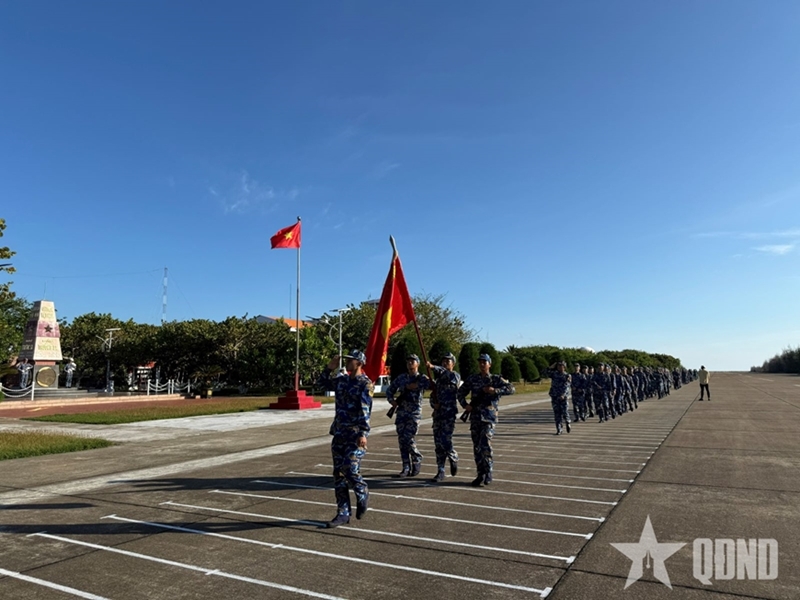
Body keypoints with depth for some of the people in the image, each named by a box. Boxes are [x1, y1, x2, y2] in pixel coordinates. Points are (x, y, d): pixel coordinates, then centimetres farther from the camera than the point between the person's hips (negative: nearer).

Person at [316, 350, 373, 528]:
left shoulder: (365, 383, -9)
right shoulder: (342, 380, 10)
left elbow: (365, 410, -18)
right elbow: (321, 384, 24)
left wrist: (363, 433, -25)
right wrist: (329, 368, 10)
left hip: (355, 435, -7)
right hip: (339, 433, 7)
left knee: (351, 470, -12)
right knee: (338, 473, 7)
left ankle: (363, 496, 19)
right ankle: (343, 513, 17)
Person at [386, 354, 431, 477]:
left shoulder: (422, 378, -1)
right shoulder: (401, 378, 11)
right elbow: (390, 390, 18)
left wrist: (417, 385, -21)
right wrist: (392, 400, 0)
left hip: (414, 413, -4)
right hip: (401, 412, 4)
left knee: (409, 440, -10)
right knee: (402, 440, 4)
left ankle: (417, 461, 15)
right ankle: (406, 468, 13)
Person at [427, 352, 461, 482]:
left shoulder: (455, 376, -3)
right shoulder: (438, 378, 17)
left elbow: (448, 375, -27)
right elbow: (433, 395, 18)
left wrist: (433, 367, -39)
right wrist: (434, 403, -5)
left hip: (449, 414, -6)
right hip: (438, 413, 6)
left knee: (445, 441, -13)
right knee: (438, 443, 5)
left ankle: (454, 458, 19)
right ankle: (440, 472, 12)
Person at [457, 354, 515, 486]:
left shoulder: (496, 379, 3)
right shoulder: (472, 379, 10)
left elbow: (511, 389, -7)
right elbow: (461, 392, 17)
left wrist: (495, 391, -19)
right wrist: (465, 405, 0)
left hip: (489, 417, -3)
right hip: (475, 417, 4)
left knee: (485, 444, -14)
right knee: (477, 446, 6)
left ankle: (488, 472, 1)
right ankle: (481, 474, 16)